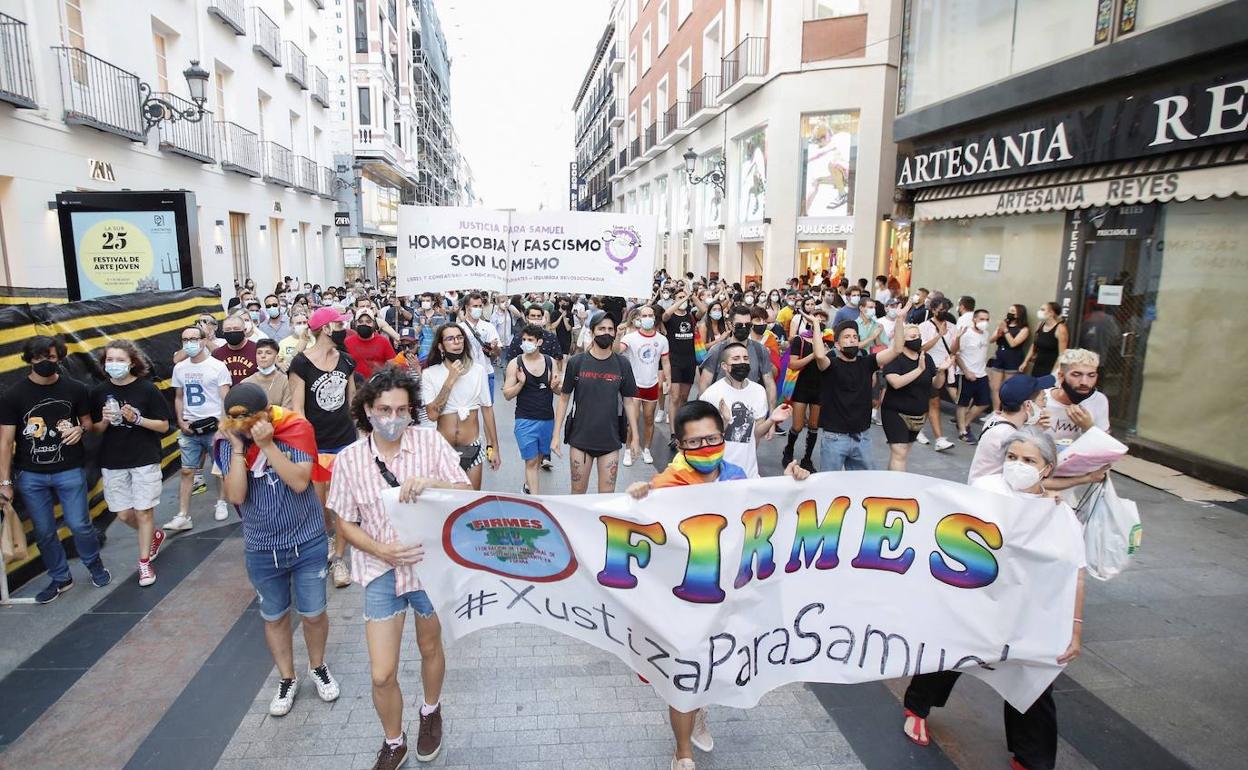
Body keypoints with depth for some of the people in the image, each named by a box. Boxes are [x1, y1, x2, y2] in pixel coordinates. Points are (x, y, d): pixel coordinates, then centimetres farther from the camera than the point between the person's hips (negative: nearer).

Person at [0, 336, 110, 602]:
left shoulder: (75, 389, -3)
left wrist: (80, 429, -13)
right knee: (44, 531, 10)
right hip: (30, 475, 1)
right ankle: (61, 578, 27)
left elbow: (87, 421, 12)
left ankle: (96, 567, 28)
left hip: (70, 471, 0)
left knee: (79, 524, 3)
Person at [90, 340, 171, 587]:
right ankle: (155, 535, 37)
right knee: (124, 515, 9)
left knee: (143, 512, 1)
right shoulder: (99, 392, 1)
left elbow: (164, 426, -6)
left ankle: (144, 562, 16)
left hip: (145, 460, -4)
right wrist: (105, 421, -12)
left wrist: (136, 419, -20)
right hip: (112, 462, 4)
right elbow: (96, 430, 9)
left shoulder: (147, 389, -9)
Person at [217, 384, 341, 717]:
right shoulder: (227, 443, -9)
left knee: (313, 614, 12)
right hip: (261, 550, 2)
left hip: (307, 543, -2)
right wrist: (238, 447, -24)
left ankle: (318, 667, 39)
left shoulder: (296, 429, -15)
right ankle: (287, 679, 39)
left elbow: (299, 482, -25)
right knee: (274, 617, 18)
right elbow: (235, 496, -19)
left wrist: (266, 444, -28)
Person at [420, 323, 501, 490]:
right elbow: (432, 414, -17)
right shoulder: (429, 374, -8)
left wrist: (494, 447, 3)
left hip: (472, 448, 1)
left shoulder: (478, 370, -4)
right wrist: (450, 380, -20)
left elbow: (487, 409, 2)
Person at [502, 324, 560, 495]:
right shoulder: (515, 363, -5)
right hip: (526, 420, -3)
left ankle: (528, 486, 40)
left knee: (540, 457, 17)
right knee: (531, 461, -3)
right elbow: (507, 395, -4)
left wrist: (555, 386, -14)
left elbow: (560, 391, 9)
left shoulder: (550, 361, 2)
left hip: (548, 419, 4)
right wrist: (520, 383, -22)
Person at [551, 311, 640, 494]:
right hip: (580, 438, 0)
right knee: (578, 491, 10)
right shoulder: (577, 362, -4)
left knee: (607, 494, 7)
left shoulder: (622, 364, -1)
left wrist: (635, 437, 2)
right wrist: (556, 435, -2)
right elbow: (564, 399, 1)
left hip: (610, 439, 1)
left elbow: (629, 401, 5)